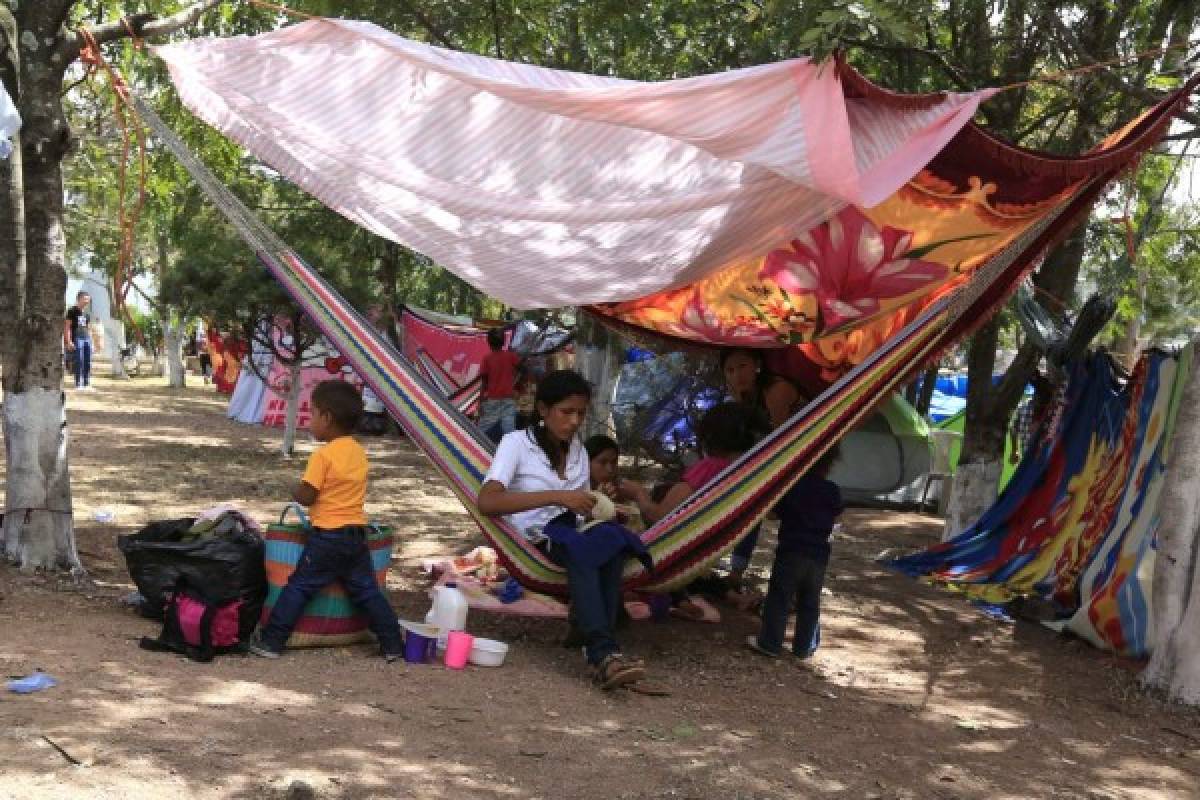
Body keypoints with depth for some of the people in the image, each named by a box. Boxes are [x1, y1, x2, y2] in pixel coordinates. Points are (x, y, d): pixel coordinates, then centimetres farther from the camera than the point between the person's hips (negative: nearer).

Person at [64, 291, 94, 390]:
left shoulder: (87, 314, 19)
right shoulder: (72, 311, 1)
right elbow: (67, 327, -4)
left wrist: (91, 341, 18)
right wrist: (68, 341, -12)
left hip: (87, 339, 6)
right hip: (77, 338, -6)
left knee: (88, 363, 4)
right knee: (78, 362, -10)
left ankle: (87, 384, 9)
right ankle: (78, 384, -7)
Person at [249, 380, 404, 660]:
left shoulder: (323, 455, -14)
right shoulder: (359, 452, 8)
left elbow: (306, 497, -14)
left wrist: (295, 491, 6)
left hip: (328, 535, -6)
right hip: (357, 534, 6)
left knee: (299, 587, 2)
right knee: (367, 591, 12)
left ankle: (271, 641, 5)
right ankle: (393, 645, 12)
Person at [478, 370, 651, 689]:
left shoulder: (577, 449, 19)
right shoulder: (517, 442, -2)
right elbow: (487, 501, -18)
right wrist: (557, 496, -24)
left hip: (573, 536, 5)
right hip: (531, 542, -5)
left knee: (611, 536, -31)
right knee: (579, 549, -38)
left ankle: (596, 648, -41)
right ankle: (604, 652, -51)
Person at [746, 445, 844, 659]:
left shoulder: (792, 484, -7)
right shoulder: (832, 491, -1)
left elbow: (777, 510, 2)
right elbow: (835, 515, 11)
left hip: (791, 550, -3)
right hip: (819, 553, 3)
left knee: (779, 597, 3)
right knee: (810, 602, 12)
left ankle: (769, 643, 3)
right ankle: (805, 647, 17)